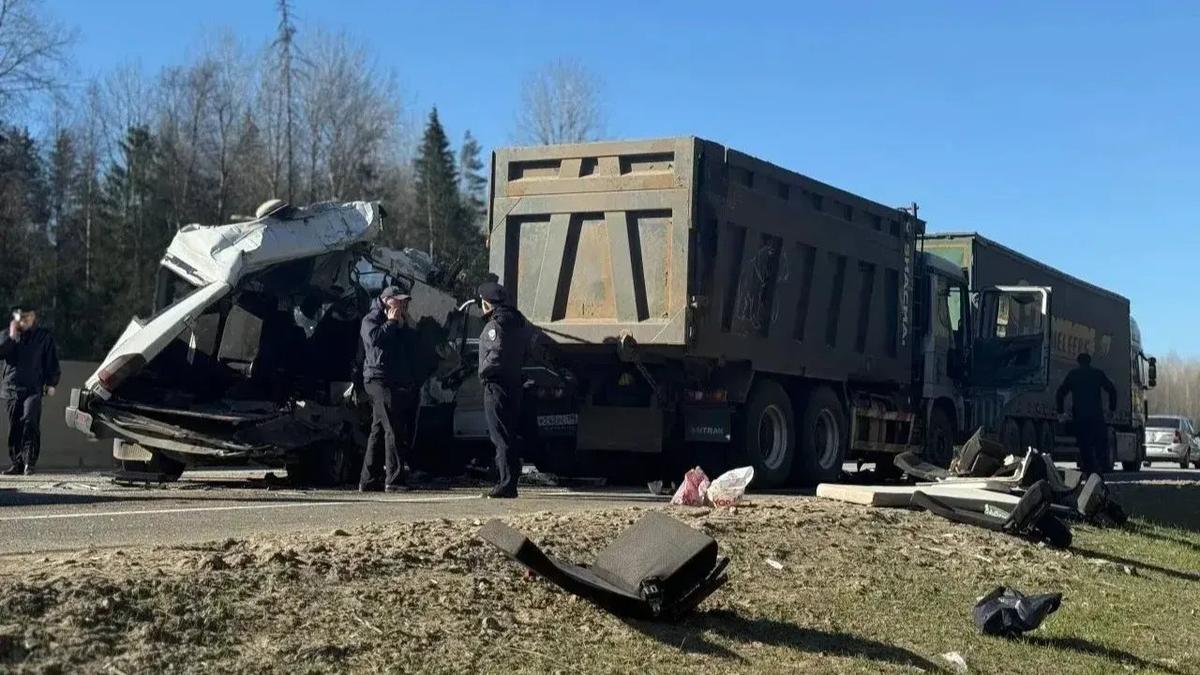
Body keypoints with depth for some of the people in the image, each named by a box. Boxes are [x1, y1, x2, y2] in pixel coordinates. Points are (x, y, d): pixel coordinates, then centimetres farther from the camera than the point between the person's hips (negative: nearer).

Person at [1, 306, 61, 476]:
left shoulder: (44, 337, 8)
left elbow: (52, 361, 10)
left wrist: (51, 383, 1)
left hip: (33, 388, -3)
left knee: (30, 421, -19)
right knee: (14, 427, 4)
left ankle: (30, 462, -19)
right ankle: (17, 463, 11)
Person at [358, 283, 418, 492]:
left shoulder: (402, 324, 24)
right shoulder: (371, 320, 1)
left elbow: (411, 346, 19)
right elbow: (373, 337, -19)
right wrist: (391, 322, -10)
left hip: (401, 381, 8)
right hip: (379, 379, -8)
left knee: (379, 431, 10)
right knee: (394, 429, -16)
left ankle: (368, 480, 13)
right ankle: (394, 479, -18)